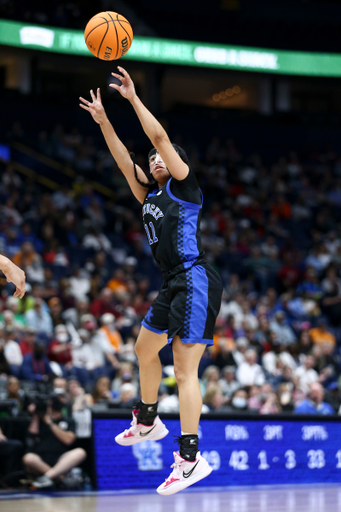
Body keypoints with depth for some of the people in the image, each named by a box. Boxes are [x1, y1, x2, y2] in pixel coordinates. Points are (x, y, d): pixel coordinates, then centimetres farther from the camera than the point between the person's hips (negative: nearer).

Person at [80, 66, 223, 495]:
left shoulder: (184, 187, -2)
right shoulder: (151, 195, 19)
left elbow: (161, 138, -11)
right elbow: (125, 162, 20)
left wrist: (133, 97, -8)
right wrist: (103, 120, 15)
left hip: (195, 283, -10)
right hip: (174, 287, 10)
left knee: (185, 368, -15)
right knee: (145, 349, 24)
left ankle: (190, 458, -19)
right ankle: (146, 423, 43)